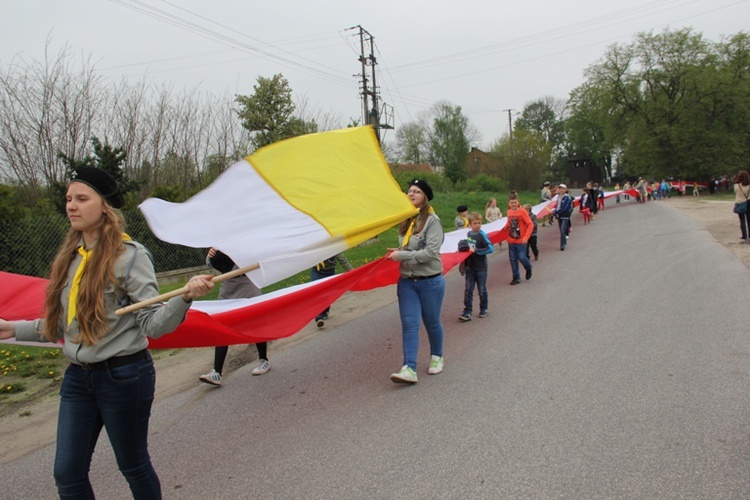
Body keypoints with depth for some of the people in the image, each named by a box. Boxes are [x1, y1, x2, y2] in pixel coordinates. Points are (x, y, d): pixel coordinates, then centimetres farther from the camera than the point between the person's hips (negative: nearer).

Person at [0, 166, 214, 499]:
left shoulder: (130, 255, -13)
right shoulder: (69, 256, 7)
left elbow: (154, 325, -18)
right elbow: (65, 323, 15)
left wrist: (185, 296, -34)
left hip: (124, 375, -6)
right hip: (78, 377, 6)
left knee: (133, 465, 12)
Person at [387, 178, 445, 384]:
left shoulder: (432, 220, -12)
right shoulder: (406, 220, 9)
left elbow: (431, 252, -21)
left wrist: (402, 255, -19)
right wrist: (396, 253, 4)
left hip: (430, 281, -5)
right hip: (406, 281, 5)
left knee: (431, 322, 11)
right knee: (409, 324, -4)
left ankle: (436, 357, 36)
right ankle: (409, 369, -7)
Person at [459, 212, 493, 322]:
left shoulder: (482, 235, -13)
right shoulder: (468, 234, 4)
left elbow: (490, 248, -22)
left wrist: (476, 250, -22)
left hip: (481, 268, -5)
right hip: (470, 267, 5)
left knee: (482, 290, 9)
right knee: (468, 290, 2)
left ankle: (483, 309, 27)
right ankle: (467, 312, 4)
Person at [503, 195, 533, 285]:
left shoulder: (522, 211, -12)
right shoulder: (509, 212, 3)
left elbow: (530, 225, -13)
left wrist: (526, 237, -19)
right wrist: (506, 227, 1)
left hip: (521, 241, -5)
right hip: (511, 241, 5)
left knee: (521, 257, -5)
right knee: (513, 259, 7)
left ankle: (528, 268, 28)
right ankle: (516, 277, 19)